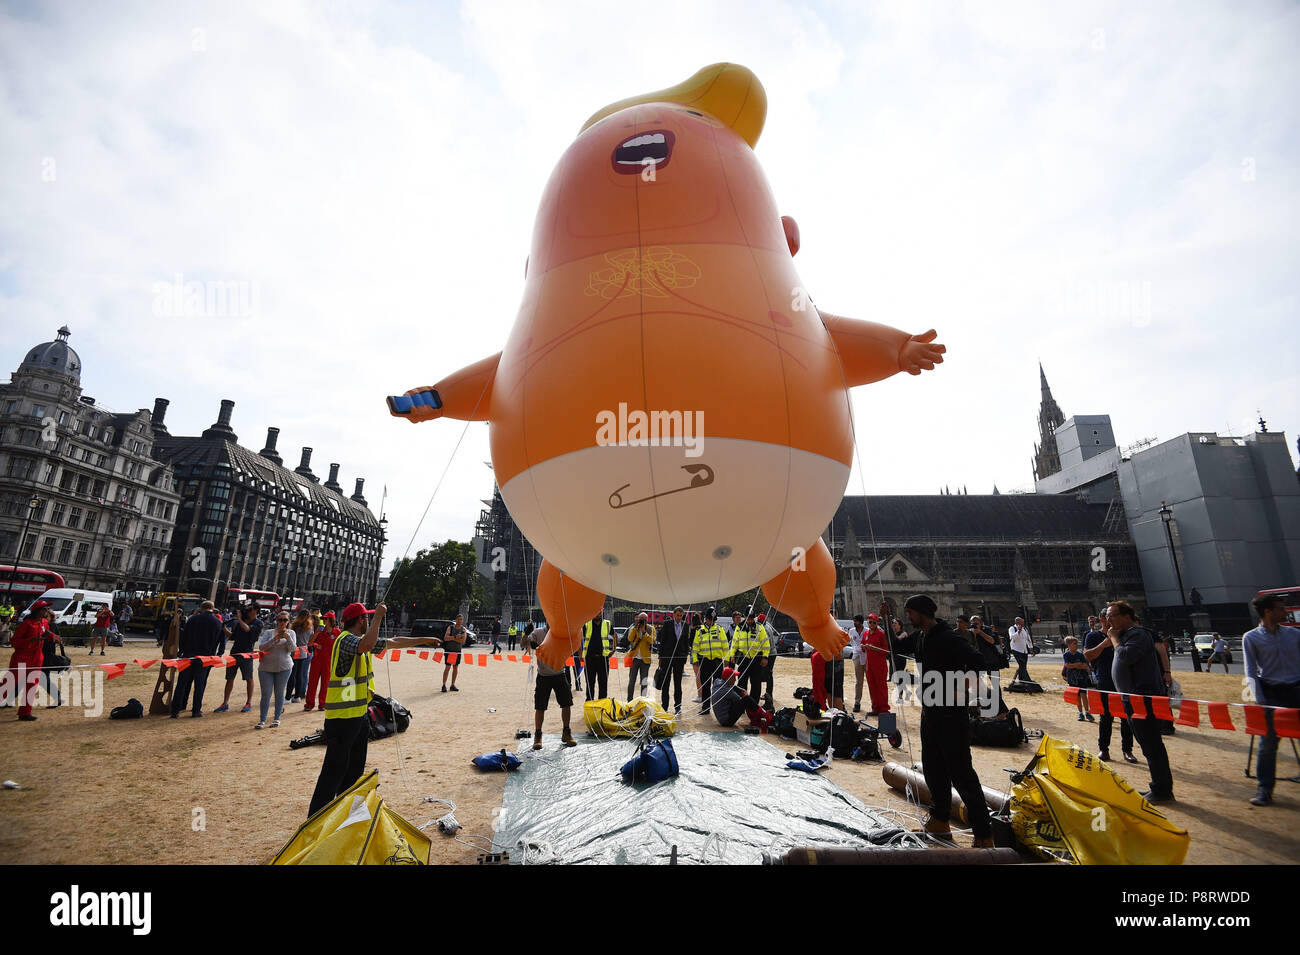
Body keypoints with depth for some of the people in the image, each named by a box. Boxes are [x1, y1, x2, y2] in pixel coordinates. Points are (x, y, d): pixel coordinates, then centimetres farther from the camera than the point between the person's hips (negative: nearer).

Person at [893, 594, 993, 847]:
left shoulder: (948, 638, -18)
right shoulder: (918, 638, 9)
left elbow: (976, 661, -28)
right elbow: (897, 647, 24)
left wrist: (958, 692, -23)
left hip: (952, 714, -9)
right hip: (929, 712, 9)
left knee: (961, 773, -5)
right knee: (933, 769, 17)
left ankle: (984, 835, 6)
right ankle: (940, 820, 31)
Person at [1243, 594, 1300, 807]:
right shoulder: (1251, 638, -1)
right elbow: (1251, 672, -3)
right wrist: (1260, 700, -11)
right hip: (1272, 694, -3)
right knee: (1268, 743, 0)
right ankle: (1264, 789, 8)